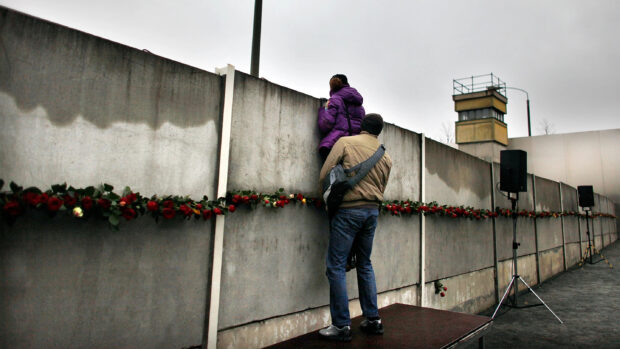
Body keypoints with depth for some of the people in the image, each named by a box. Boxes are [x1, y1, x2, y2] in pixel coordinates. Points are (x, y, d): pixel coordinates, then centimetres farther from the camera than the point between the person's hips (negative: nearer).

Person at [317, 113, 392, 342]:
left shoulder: (345, 142, -2)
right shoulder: (385, 157, 11)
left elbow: (324, 175, -4)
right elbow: (381, 188, 13)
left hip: (348, 209, -6)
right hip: (372, 211, 6)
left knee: (336, 266, 0)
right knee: (365, 265, 17)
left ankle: (342, 326, 2)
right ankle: (373, 320, 22)